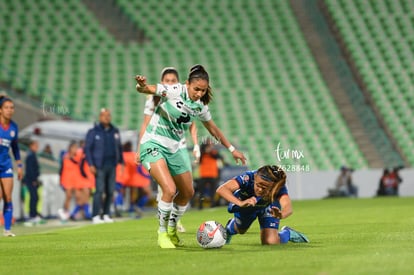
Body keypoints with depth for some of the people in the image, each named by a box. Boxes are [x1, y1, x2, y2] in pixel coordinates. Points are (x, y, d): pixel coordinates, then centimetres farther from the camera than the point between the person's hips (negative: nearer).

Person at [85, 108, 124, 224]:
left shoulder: (115, 131, 12)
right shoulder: (93, 132, -1)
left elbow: (119, 148, 19)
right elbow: (87, 148, -3)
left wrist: (121, 162, 11)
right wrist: (91, 165, -12)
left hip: (112, 166, 5)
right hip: (100, 166, -5)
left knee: (110, 191, 3)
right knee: (99, 190, -12)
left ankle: (106, 215, 11)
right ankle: (96, 216, -12)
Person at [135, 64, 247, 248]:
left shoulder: (200, 107, 3)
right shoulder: (174, 91, -15)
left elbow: (213, 128, 19)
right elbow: (146, 89, -22)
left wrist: (232, 149, 24)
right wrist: (142, 86, -46)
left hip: (174, 150, 7)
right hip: (153, 145, -7)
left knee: (188, 193, 12)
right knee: (169, 189, -23)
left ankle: (172, 230, 35)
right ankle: (162, 233, -4)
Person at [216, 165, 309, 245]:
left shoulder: (279, 187, -42)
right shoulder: (247, 178, -44)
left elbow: (288, 207, -58)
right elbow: (221, 189, -56)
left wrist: (281, 215, -82)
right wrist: (240, 203, -71)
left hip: (267, 208, -1)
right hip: (245, 205, 1)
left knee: (270, 242, -13)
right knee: (241, 230, 26)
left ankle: (287, 233, 20)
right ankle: (230, 228, 63)